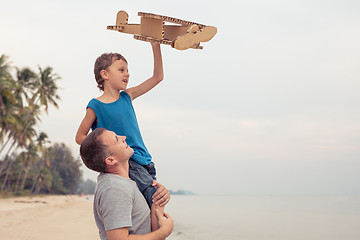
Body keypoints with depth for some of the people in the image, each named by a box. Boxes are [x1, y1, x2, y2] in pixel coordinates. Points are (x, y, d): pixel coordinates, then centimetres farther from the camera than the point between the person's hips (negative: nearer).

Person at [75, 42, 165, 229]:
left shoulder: (127, 97, 13)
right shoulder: (96, 106, -3)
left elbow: (157, 77, 16)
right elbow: (80, 137, 4)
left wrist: (156, 46, 8)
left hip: (144, 160, 7)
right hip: (123, 162, -7)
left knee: (156, 199, 1)